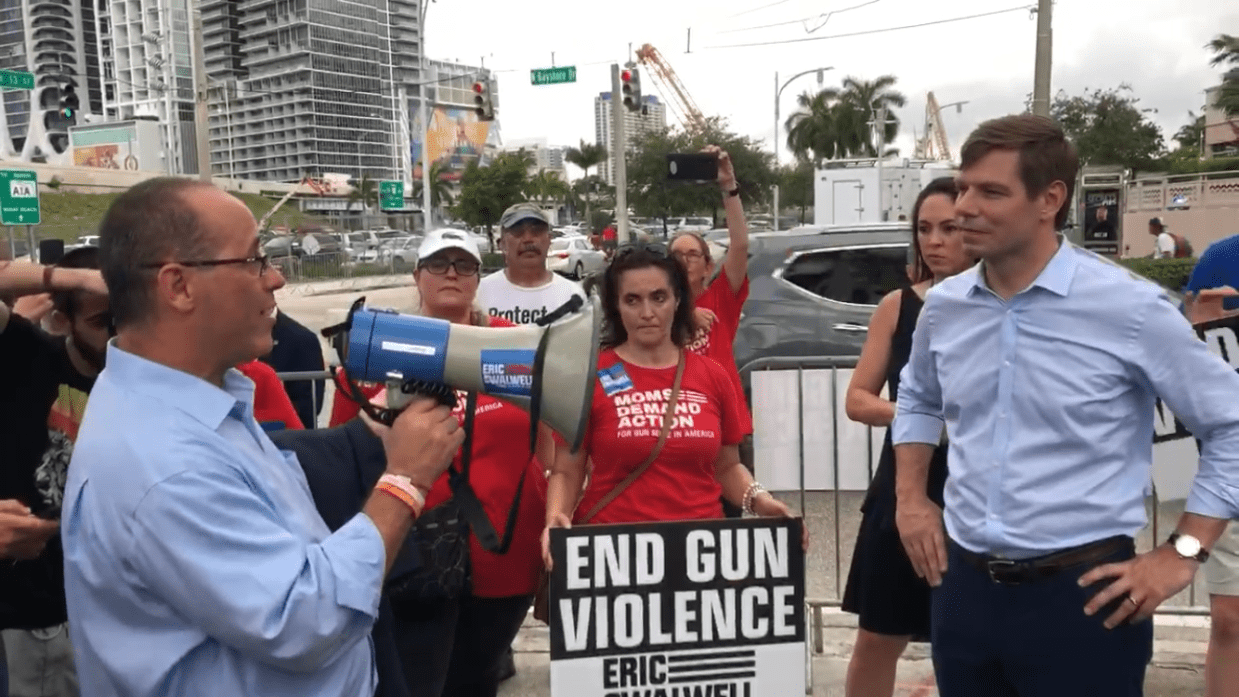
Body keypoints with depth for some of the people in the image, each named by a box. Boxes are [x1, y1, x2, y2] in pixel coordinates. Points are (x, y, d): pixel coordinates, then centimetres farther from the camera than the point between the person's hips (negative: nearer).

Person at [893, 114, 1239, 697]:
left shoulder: (1130, 309, -11)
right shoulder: (942, 306, 2)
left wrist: (1183, 554, -6)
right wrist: (909, 497, 11)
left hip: (1081, 595, -4)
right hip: (964, 585, 5)